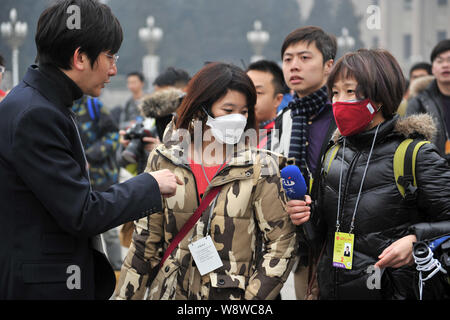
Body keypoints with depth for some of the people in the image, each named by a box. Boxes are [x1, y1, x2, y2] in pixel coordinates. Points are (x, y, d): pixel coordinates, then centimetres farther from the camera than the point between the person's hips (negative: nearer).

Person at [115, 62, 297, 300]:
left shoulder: (260, 167, -5)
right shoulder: (164, 160, 1)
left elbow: (281, 243, -5)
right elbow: (145, 241, 5)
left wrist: (252, 298, -12)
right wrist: (125, 296, 2)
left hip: (233, 296, -2)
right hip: (171, 292, 2)